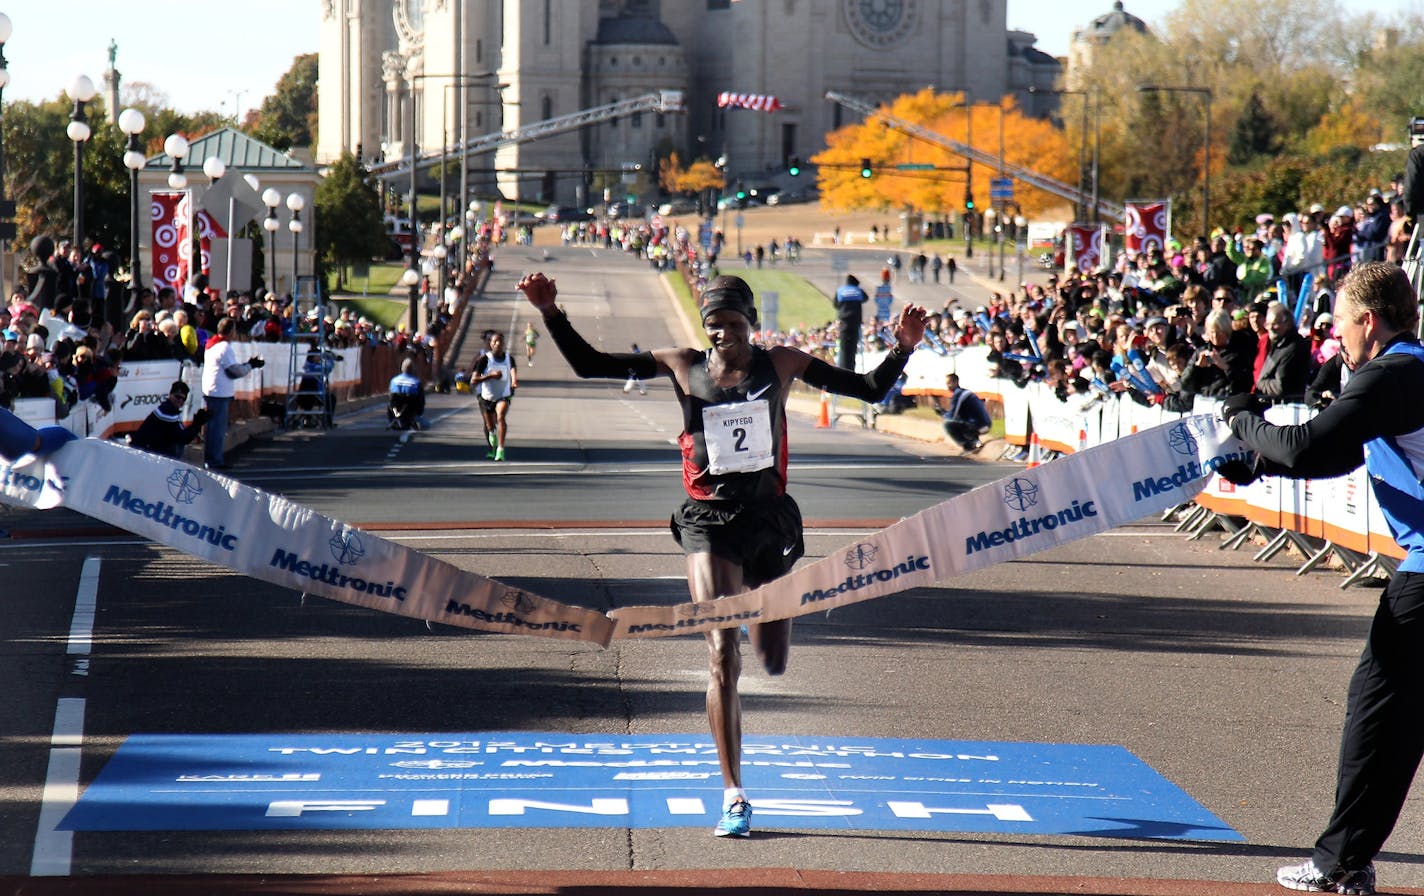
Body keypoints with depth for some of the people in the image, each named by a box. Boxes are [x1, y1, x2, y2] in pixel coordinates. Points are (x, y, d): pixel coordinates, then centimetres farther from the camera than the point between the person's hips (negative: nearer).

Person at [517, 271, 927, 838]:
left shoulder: (781, 364, 2)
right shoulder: (682, 367, 0)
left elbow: (870, 390, 5)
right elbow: (588, 365, 1)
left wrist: (902, 348, -11)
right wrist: (550, 313, -10)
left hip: (769, 515, 2)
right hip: (709, 520, -2)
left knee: (773, 665, 12)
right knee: (723, 658, -14)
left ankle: (752, 614, 52)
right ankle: (734, 797, -7)